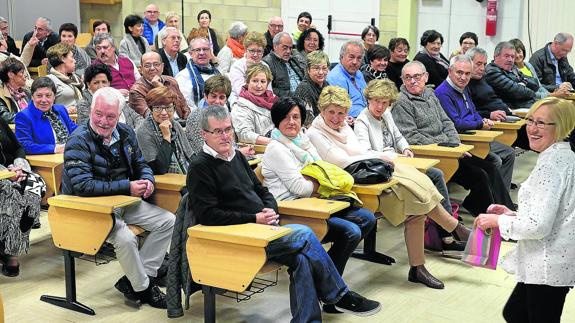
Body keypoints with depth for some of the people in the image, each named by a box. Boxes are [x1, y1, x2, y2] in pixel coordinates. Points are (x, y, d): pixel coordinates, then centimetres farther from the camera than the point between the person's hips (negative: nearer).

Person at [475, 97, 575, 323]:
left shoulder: (551, 162, -20)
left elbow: (539, 226, -25)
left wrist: (498, 220, -12)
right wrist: (512, 214, 11)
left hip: (548, 267, -10)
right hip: (550, 263, 10)